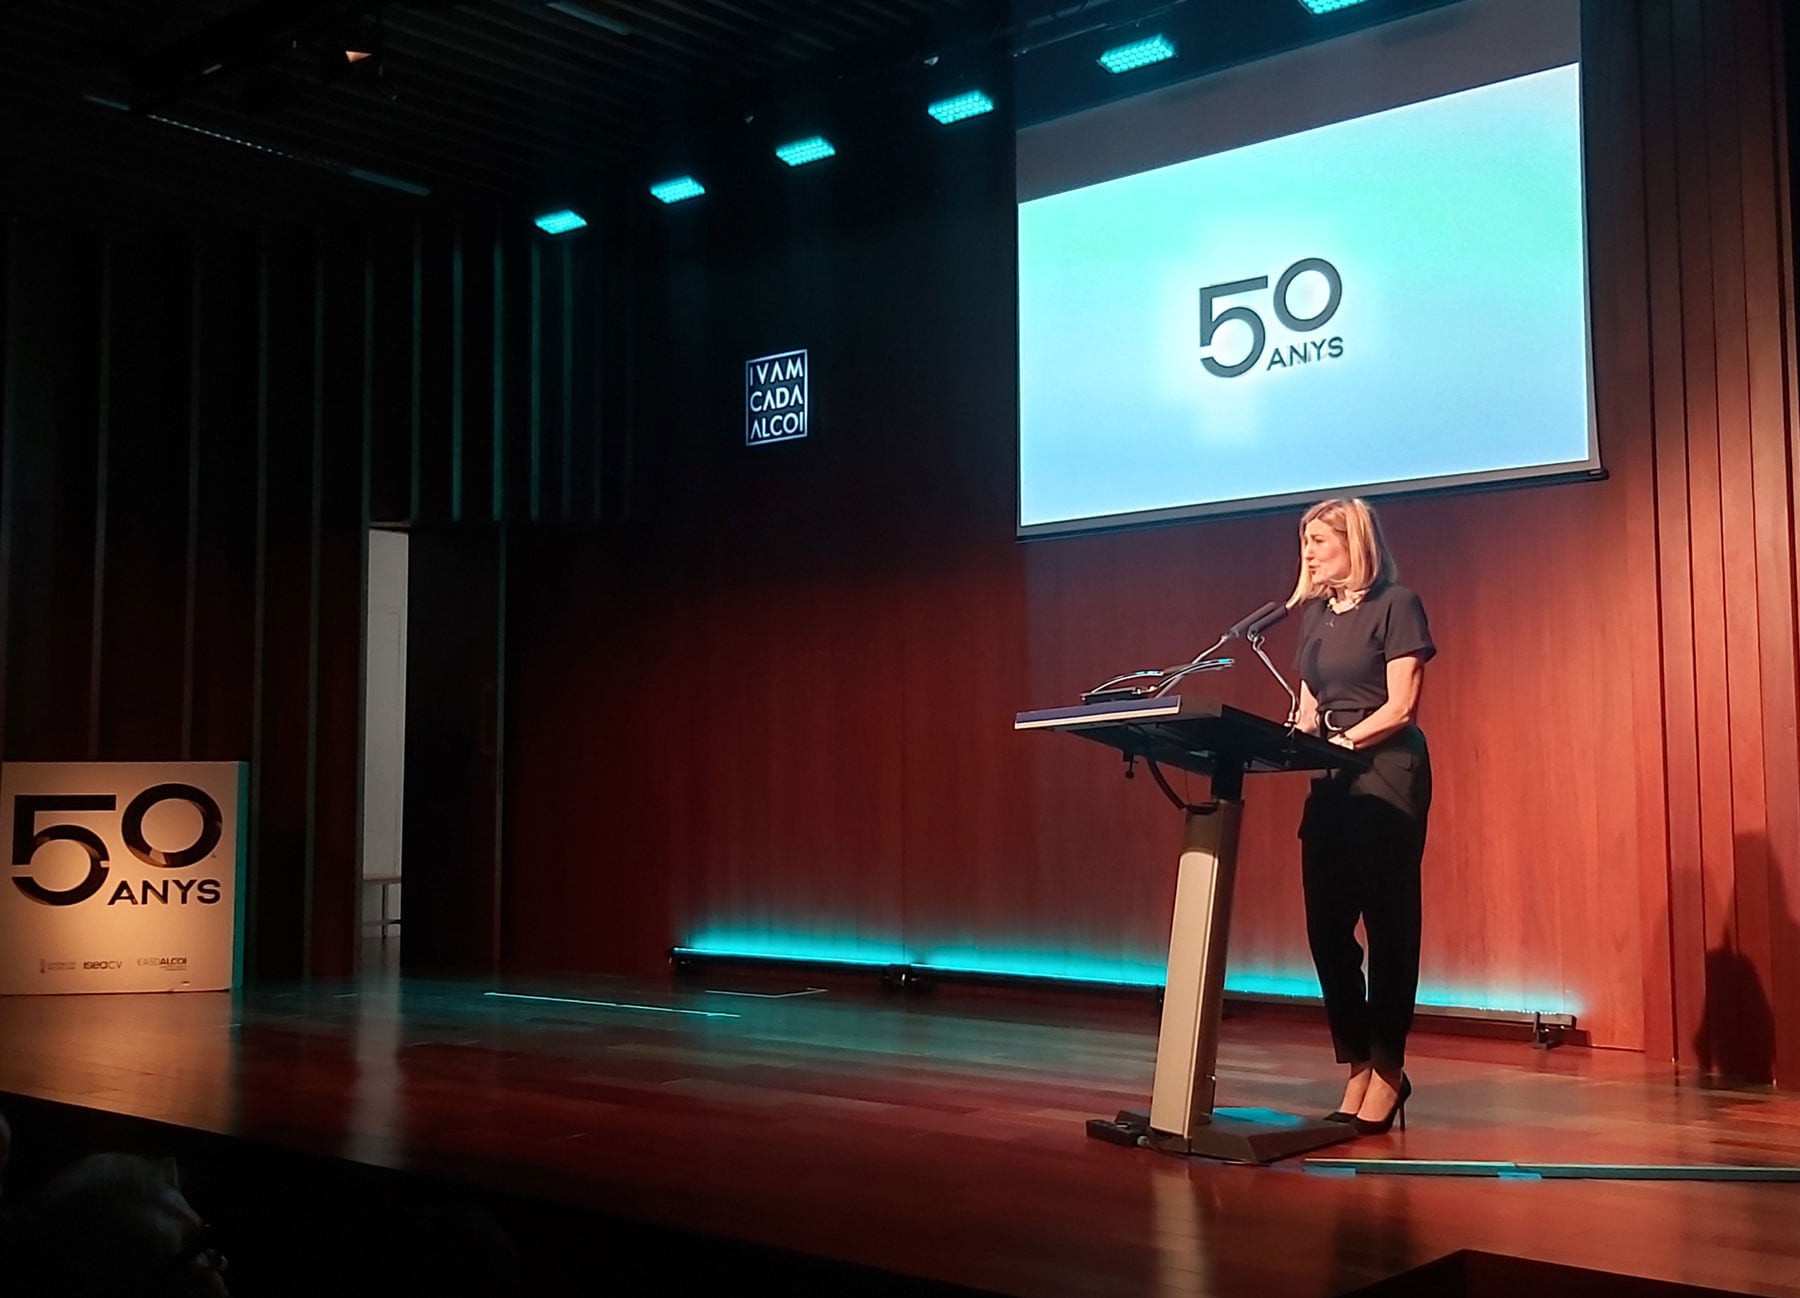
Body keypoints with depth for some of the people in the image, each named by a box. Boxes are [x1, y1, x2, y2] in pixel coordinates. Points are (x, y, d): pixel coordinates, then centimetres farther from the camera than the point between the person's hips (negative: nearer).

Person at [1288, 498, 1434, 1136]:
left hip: (1387, 777, -7)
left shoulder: (1395, 605, -5)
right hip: (1330, 782, 7)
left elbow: (1401, 706, -11)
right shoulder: (1313, 614, 15)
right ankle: (1358, 1069, 15)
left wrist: (1344, 740, -21)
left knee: (1387, 925, -1)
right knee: (1327, 929, 5)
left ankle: (1388, 1071, 9)